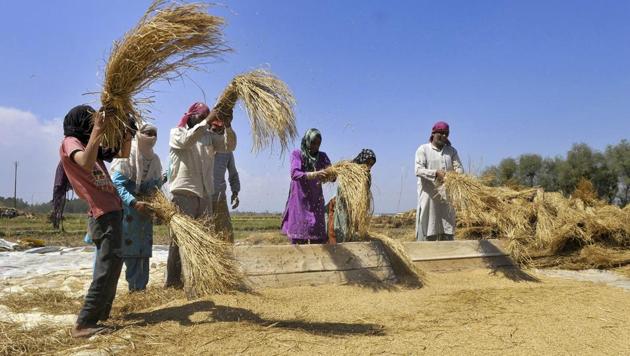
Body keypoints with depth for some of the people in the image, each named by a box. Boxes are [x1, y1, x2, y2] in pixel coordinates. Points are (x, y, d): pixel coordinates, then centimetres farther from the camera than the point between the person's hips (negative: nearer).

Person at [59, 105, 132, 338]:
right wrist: (97, 130, -29)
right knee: (107, 267, -12)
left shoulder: (89, 144, 19)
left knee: (112, 265, 15)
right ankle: (84, 324, -9)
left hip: (112, 211, 10)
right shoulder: (70, 142, -6)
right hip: (103, 214, -10)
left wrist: (127, 133, 5)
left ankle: (101, 315, 23)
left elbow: (123, 154, 22)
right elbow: (86, 163, -29)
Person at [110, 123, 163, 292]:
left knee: (143, 251, 10)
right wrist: (134, 203, -28)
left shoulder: (154, 159, 6)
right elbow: (116, 183, -18)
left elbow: (158, 184, 12)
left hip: (144, 209, 6)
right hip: (124, 207, -6)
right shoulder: (126, 155, -12)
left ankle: (139, 288, 20)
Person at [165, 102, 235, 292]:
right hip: (183, 193, -5)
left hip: (204, 194, 5)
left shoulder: (208, 136, 15)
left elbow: (229, 145, 2)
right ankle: (173, 280, 6)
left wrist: (227, 126, -14)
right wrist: (207, 122, -21)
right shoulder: (176, 133, 5)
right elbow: (187, 140, -18)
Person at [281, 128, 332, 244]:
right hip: (300, 200, -3)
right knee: (299, 234, -4)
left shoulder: (322, 156, 8)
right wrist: (313, 175, -32)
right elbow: (294, 174, -17)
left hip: (316, 200, 3)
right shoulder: (297, 154, -2)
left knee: (317, 237, -2)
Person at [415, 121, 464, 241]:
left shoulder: (451, 151, 17)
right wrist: (436, 173, -25)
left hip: (447, 196, 4)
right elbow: (418, 170, -9)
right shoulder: (423, 149, 3)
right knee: (427, 230, -5)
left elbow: (459, 168, 7)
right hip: (429, 195, -4)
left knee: (447, 232, 5)